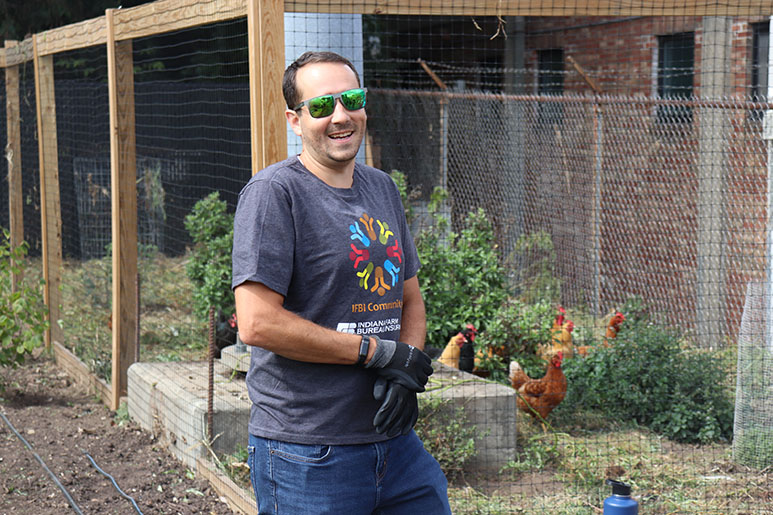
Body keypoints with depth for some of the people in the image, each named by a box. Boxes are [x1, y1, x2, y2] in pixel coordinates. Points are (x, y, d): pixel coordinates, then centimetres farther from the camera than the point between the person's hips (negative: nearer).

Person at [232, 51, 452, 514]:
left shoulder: (382, 188, 13)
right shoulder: (273, 193, -11)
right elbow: (257, 324, -19)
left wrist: (407, 375, -3)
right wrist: (380, 353, -15)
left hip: (396, 440, 7)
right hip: (306, 454, -7)